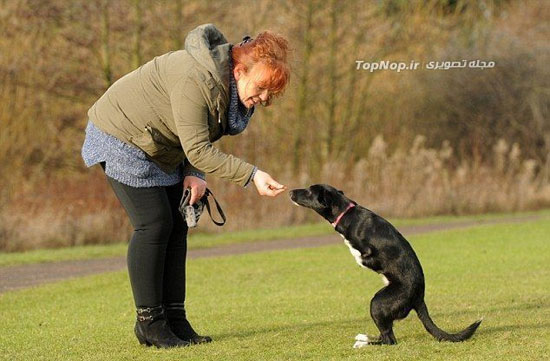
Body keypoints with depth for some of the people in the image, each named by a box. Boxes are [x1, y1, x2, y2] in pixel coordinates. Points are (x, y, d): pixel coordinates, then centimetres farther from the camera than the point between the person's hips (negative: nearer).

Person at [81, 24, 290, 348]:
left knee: (176, 225, 4)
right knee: (154, 223, -13)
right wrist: (252, 175, -37)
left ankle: (174, 319, 7)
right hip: (122, 134, -9)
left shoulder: (232, 86, -5)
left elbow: (201, 140, 6)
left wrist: (194, 174, -12)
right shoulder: (196, 81, -34)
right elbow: (197, 149, -34)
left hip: (159, 148, 9)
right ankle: (149, 322, -5)